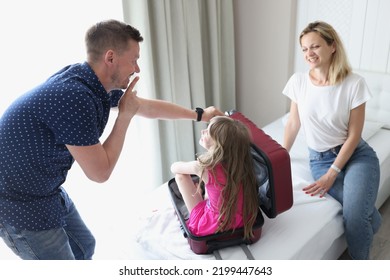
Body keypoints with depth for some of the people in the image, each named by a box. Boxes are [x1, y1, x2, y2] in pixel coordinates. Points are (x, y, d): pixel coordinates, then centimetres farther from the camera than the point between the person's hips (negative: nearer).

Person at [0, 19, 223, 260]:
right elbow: (100, 172, -22)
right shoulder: (75, 97, -33)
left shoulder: (97, 85, -4)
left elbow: (148, 107, 12)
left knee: (84, 247, 23)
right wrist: (125, 116, -16)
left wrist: (199, 114, 21)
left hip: (48, 191, 9)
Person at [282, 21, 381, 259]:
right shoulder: (298, 81, -4)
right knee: (359, 213, -23)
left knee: (355, 218, -23)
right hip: (319, 159, 2)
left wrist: (331, 175, -14)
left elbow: (354, 135, -10)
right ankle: (371, 218, 15)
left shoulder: (354, 83, -12)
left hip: (357, 155, -1)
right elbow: (293, 124, 6)